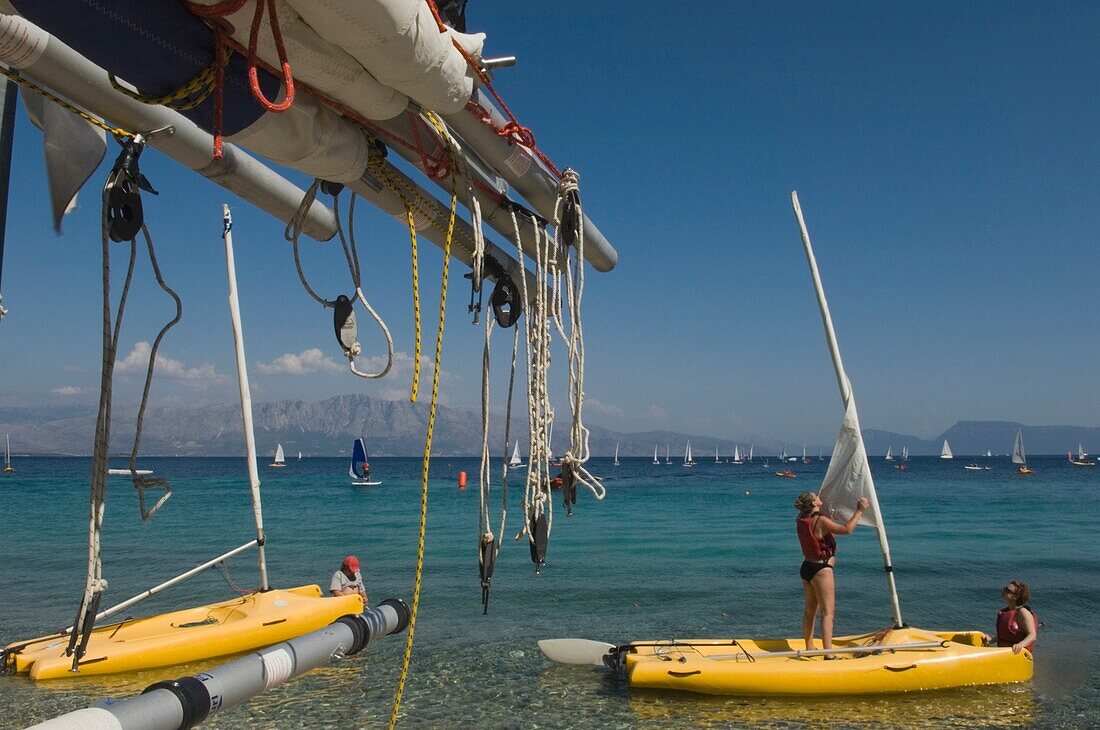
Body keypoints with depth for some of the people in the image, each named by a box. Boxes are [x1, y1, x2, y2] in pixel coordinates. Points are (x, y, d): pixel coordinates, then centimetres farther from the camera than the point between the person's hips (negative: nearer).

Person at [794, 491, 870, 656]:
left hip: (807, 567, 8)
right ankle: (828, 653, -10)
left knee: (810, 609, 18)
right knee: (828, 612, -6)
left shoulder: (801, 521, 4)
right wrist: (859, 511, -12)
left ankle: (809, 648, 28)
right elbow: (846, 529, -22)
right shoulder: (820, 521, -20)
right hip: (821, 570, -8)